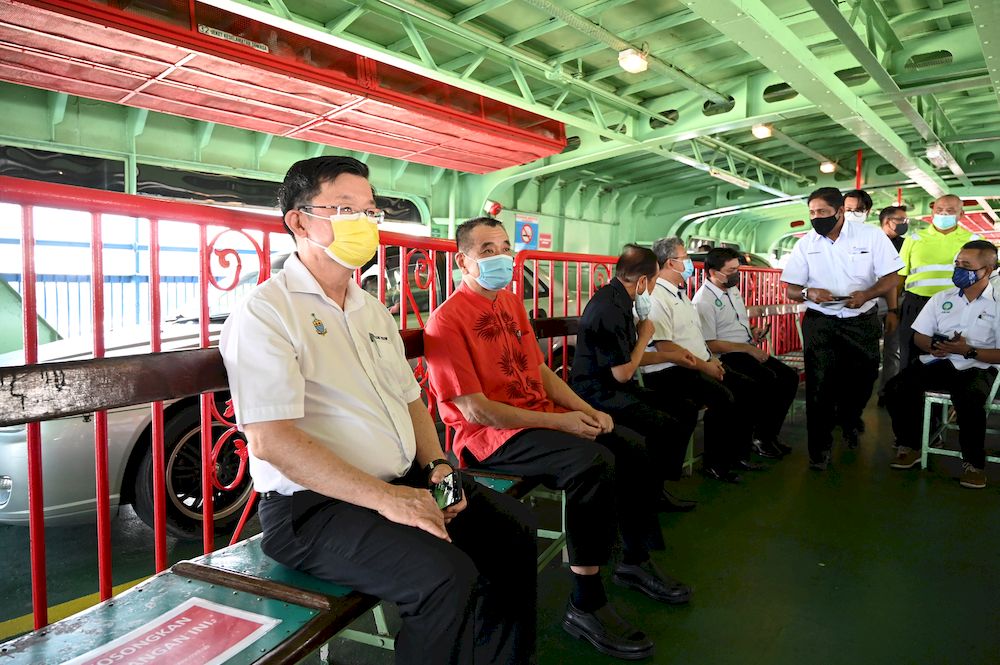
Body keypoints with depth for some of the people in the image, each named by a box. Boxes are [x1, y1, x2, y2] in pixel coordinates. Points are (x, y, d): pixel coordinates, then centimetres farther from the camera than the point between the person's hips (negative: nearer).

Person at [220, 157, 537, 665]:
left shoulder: (372, 310, 15)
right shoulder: (266, 312, -12)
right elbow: (271, 440, -21)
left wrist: (436, 466, 0)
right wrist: (386, 499, -23)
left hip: (405, 482, 8)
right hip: (314, 505, -8)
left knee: (512, 525, 4)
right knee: (447, 578, -26)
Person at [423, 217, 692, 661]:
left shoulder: (512, 303, 12)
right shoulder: (447, 320, -15)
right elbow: (475, 410, -20)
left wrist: (586, 410, 1)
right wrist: (559, 422, -19)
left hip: (541, 416, 9)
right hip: (490, 437, -9)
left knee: (632, 446, 5)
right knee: (593, 463, -28)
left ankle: (635, 562, 23)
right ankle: (586, 605, -15)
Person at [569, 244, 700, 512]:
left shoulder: (617, 299, 10)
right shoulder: (609, 309, -22)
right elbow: (623, 373, -20)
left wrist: (670, 356, 19)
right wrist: (645, 336, -6)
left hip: (616, 389, 11)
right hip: (600, 394, -11)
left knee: (686, 410, 7)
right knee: (668, 426, -21)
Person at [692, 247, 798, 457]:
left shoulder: (733, 290, 14)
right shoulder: (703, 301, -14)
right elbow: (710, 345, -18)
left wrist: (753, 331, 6)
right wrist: (749, 349, -17)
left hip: (749, 350, 9)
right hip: (726, 357, -9)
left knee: (790, 377, -5)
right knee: (768, 379, -27)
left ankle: (769, 434, 4)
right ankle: (760, 437, -8)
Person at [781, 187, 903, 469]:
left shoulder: (871, 235, -4)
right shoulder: (805, 244, 1)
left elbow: (891, 278, -3)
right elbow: (790, 289, 3)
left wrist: (866, 294, -22)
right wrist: (809, 293, -20)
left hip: (862, 321, 1)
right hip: (820, 321, 0)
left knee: (863, 379, 10)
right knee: (820, 384, -7)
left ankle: (849, 421, 43)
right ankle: (820, 446, 6)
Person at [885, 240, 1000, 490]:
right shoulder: (941, 298, 14)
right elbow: (919, 337, 14)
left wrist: (968, 351, -16)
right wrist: (934, 346, -7)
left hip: (976, 367, -3)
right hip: (937, 362, 4)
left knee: (969, 399, -36)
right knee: (897, 389, -24)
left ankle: (973, 462, -12)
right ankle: (910, 446, -2)